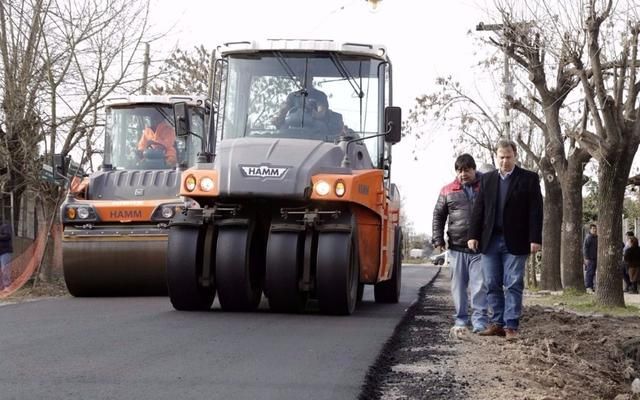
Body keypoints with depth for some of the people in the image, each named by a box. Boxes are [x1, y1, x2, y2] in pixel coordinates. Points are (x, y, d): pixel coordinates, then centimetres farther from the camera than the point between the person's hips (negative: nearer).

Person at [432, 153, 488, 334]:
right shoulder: (448, 191, 8)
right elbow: (438, 216, 14)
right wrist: (438, 240, 6)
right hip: (457, 246, 2)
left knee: (479, 285, -7)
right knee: (458, 286, 8)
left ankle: (480, 320, -4)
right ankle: (461, 319, 17)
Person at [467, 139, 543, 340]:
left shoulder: (529, 179, 3)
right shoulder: (487, 179, 13)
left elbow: (535, 211, -2)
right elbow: (478, 209, 10)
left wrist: (535, 239, -10)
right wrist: (473, 235, 1)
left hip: (515, 242, -3)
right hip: (490, 240, 4)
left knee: (513, 285, -3)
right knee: (493, 285, 5)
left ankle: (511, 326, -1)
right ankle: (497, 323, 12)